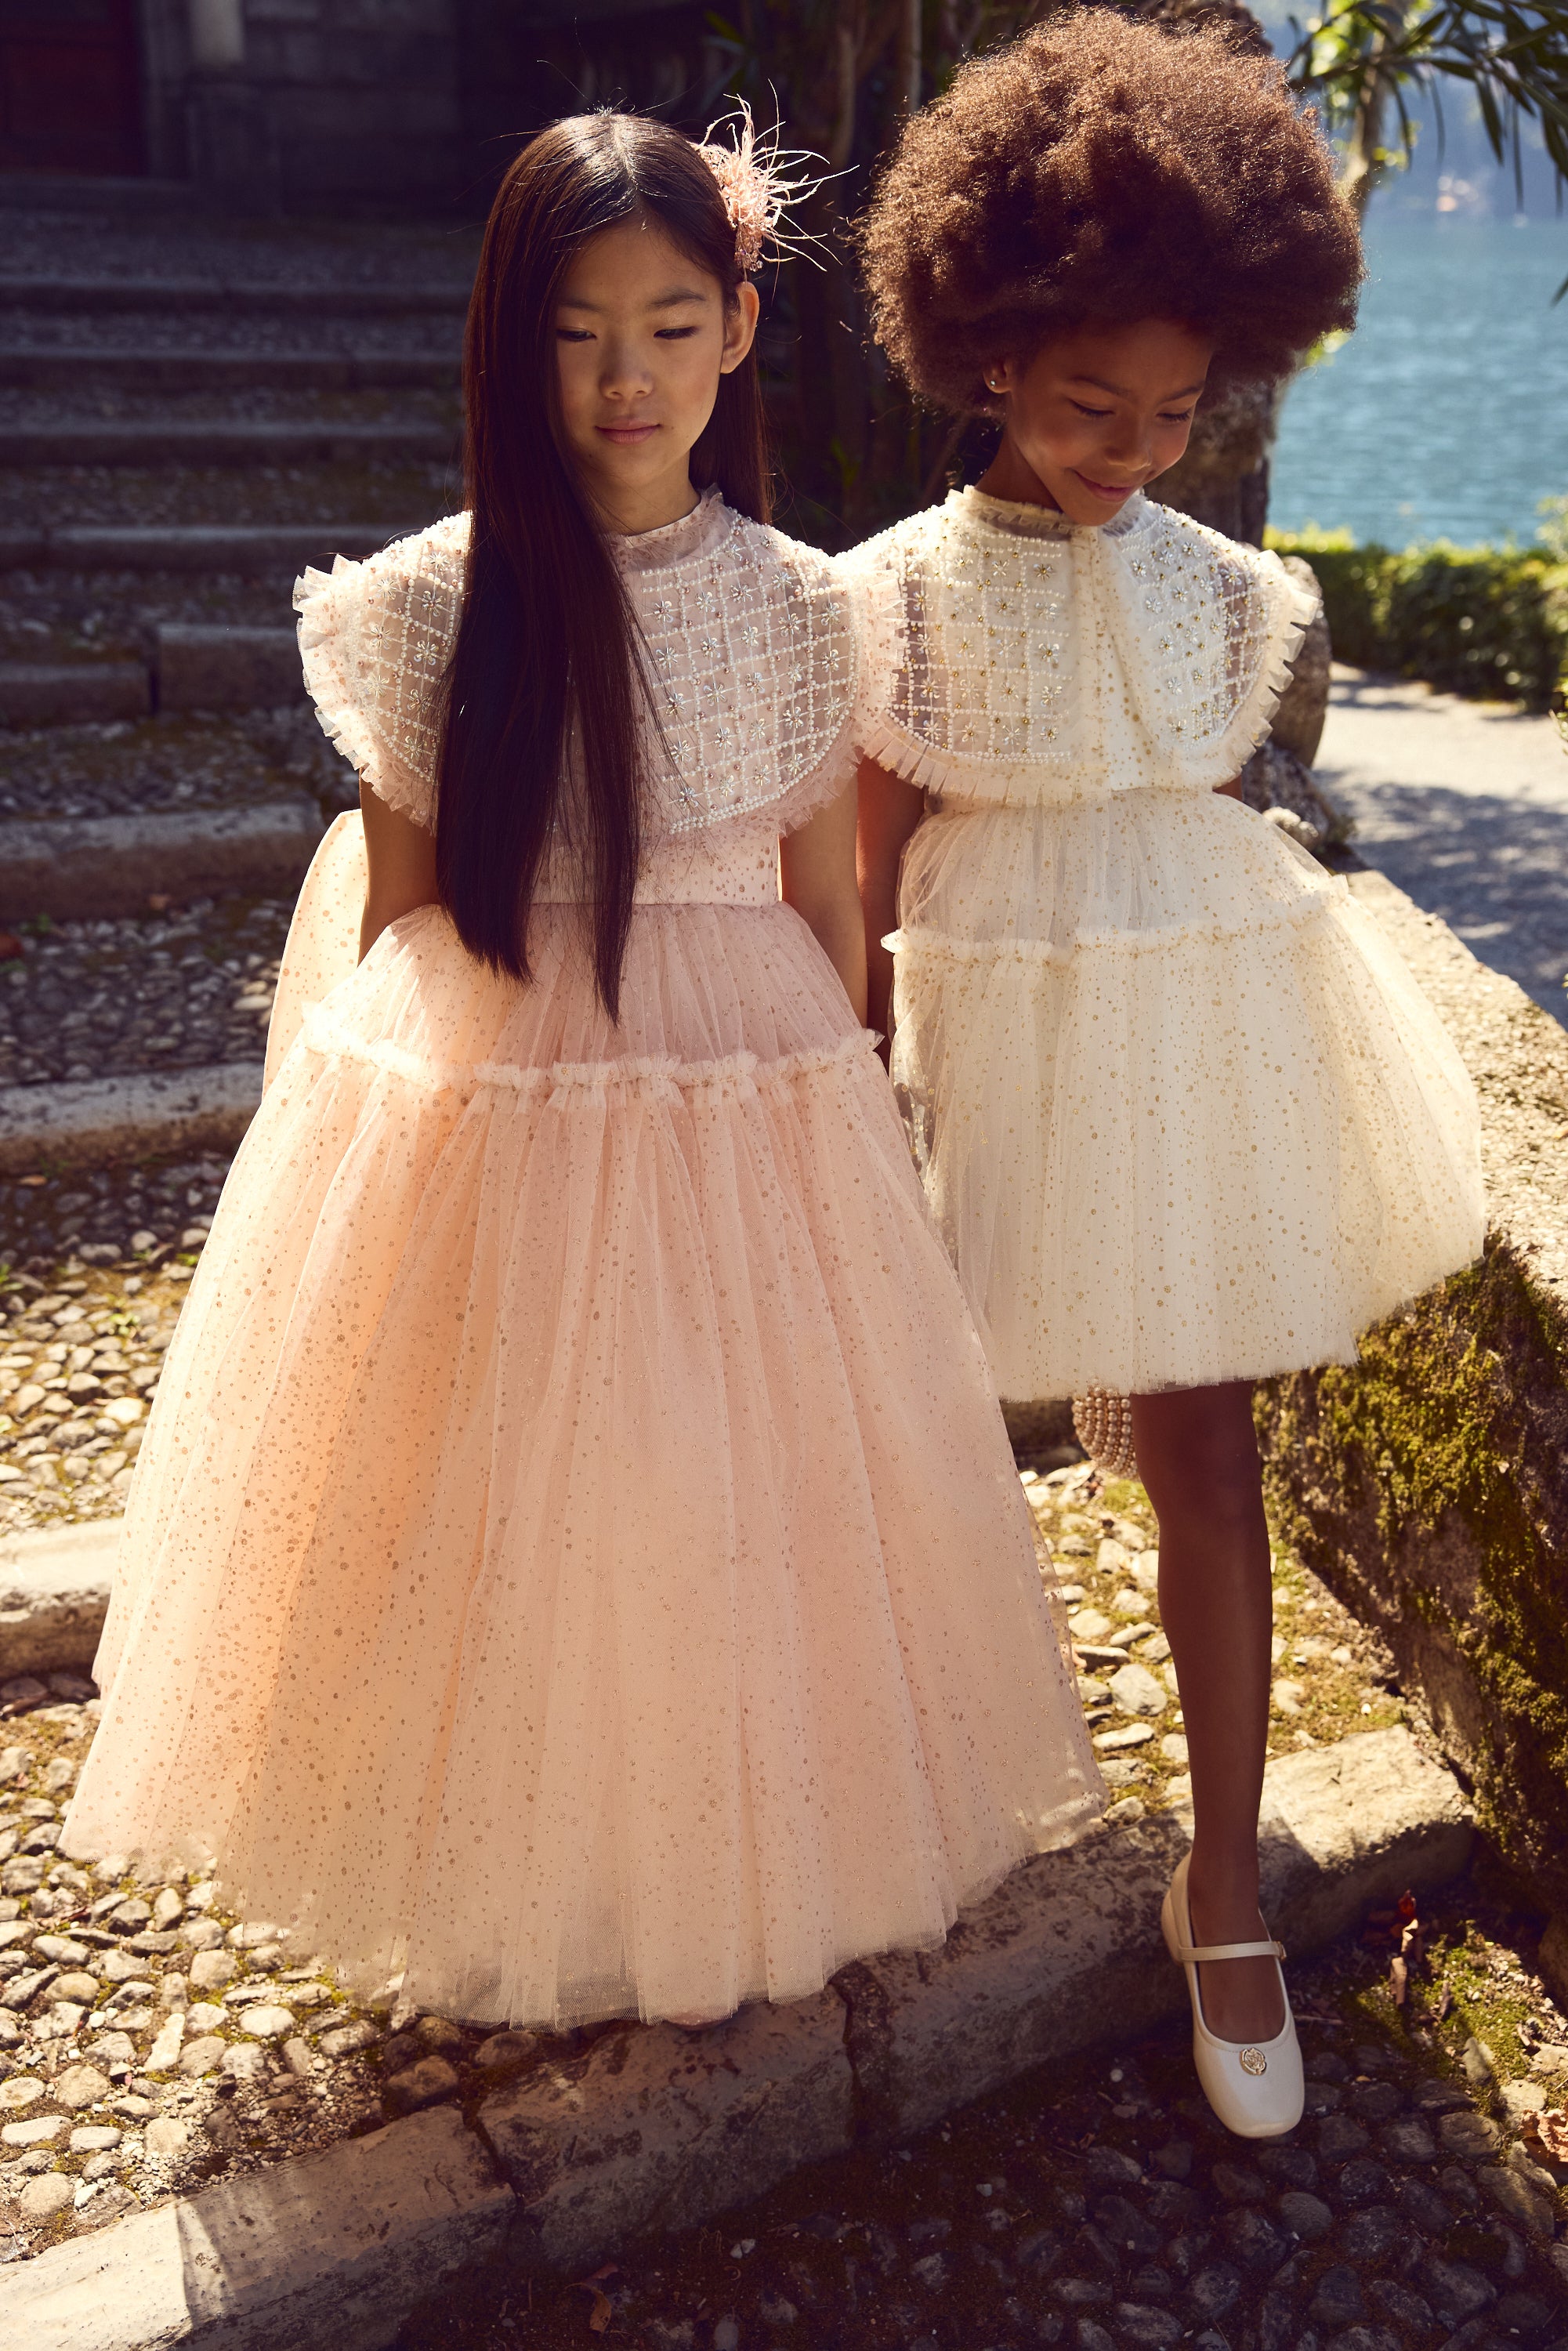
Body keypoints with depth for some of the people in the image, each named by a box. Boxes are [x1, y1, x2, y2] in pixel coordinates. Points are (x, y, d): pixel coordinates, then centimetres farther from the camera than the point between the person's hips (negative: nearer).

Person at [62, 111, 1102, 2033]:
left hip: (746, 1119, 2)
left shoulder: (800, 609, -1)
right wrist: (386, 1103, 1)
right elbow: (392, 923, -1)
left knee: (744, 1502, 13)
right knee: (502, 1523, 10)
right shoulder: (432, 608, -7)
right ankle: (515, 1903, 35)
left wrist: (827, 1125, 10)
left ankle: (727, 1875, 38)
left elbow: (827, 900, 7)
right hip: (486, 1127, -1)